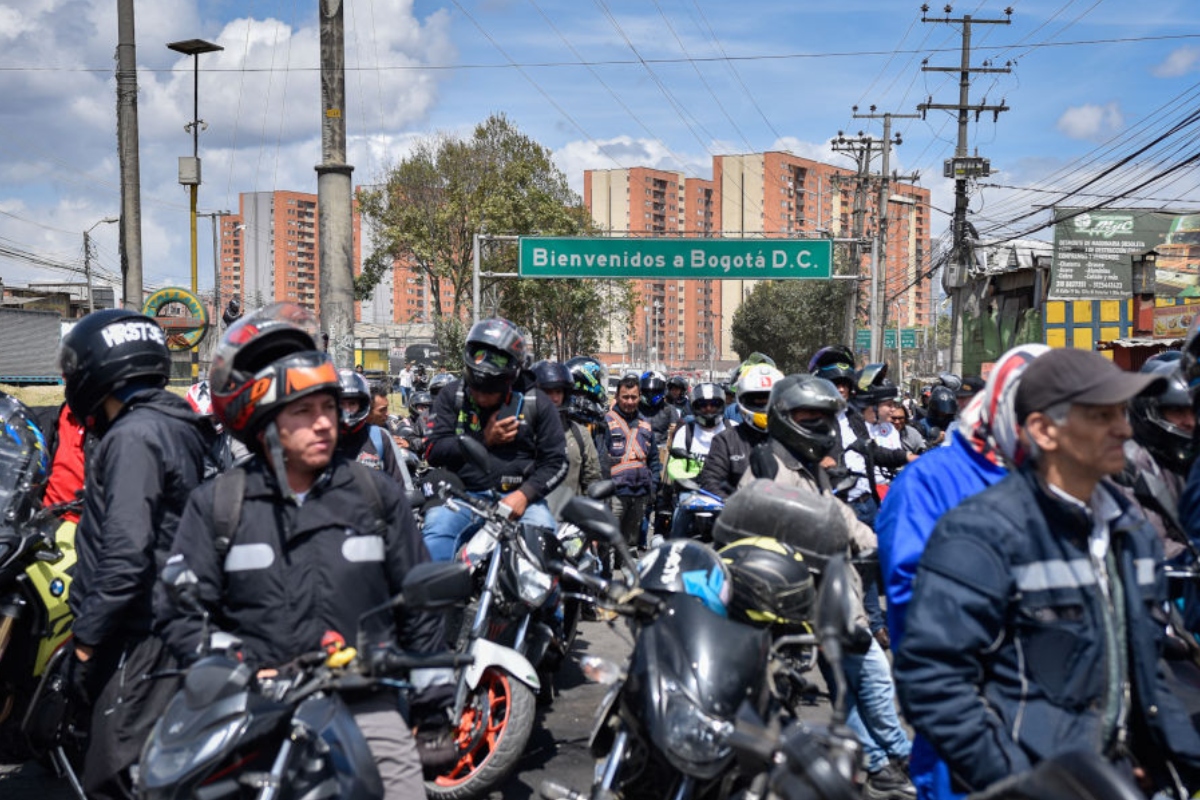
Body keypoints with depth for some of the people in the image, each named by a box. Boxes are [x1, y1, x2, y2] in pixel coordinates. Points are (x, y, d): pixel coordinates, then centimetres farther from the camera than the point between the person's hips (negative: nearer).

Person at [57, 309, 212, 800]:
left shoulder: (133, 436, -15)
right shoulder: (178, 427, 15)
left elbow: (126, 552, -22)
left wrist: (87, 637, -15)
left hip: (139, 631, -10)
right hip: (172, 623, 10)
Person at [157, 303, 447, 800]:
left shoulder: (378, 495, 7)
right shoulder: (216, 505, 4)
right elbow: (177, 608, 1)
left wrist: (430, 692, 11)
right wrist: (239, 674, -10)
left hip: (366, 703, 1)